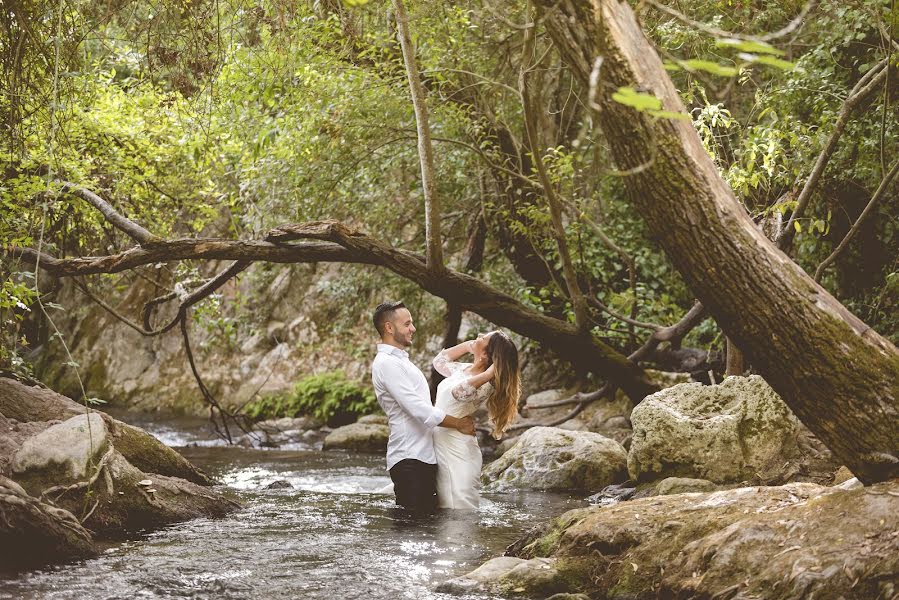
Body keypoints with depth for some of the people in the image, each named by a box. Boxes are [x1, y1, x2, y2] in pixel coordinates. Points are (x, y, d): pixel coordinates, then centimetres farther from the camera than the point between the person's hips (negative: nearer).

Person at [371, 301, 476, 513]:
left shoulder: (400, 360, 21)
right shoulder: (386, 363, -13)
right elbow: (419, 409, -18)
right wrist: (458, 423, -8)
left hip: (424, 456, 10)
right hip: (409, 459, -10)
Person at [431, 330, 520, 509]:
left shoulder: (483, 385, -20)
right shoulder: (465, 370, 6)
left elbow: (459, 391, -43)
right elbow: (439, 361, 25)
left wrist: (489, 374, -35)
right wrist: (468, 345, 13)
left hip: (457, 454, -9)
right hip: (442, 449, 9)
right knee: (444, 507, 14)